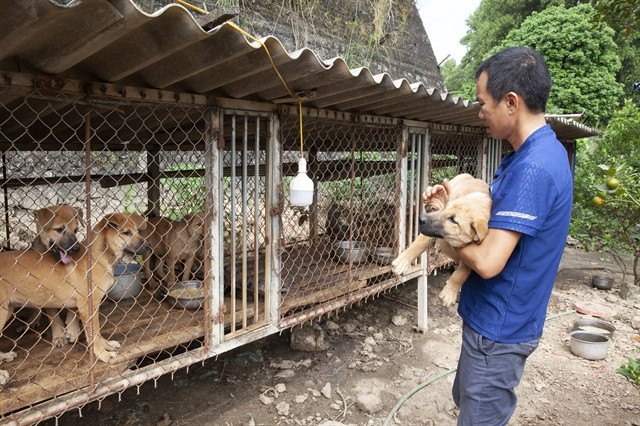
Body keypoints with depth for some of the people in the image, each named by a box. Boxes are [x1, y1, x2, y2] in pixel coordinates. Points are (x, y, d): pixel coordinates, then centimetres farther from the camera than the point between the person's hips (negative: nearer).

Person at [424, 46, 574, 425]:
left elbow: (488, 261, -30)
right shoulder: (543, 152, 6)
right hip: (495, 319, 10)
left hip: (499, 328, -10)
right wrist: (455, 204, -1)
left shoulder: (533, 168, -28)